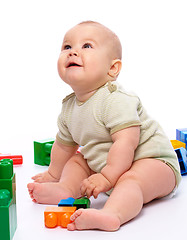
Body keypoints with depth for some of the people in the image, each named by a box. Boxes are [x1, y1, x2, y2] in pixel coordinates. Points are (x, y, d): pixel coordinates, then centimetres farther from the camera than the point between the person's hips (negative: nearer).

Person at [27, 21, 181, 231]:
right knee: (77, 161, 11)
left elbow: (126, 142, -32)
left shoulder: (116, 100, -25)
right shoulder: (69, 107, 2)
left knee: (131, 181, -36)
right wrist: (53, 174, 30)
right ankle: (66, 188, -13)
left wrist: (108, 177, -31)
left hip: (152, 161, -9)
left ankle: (111, 214, -58)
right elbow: (64, 144, 19)